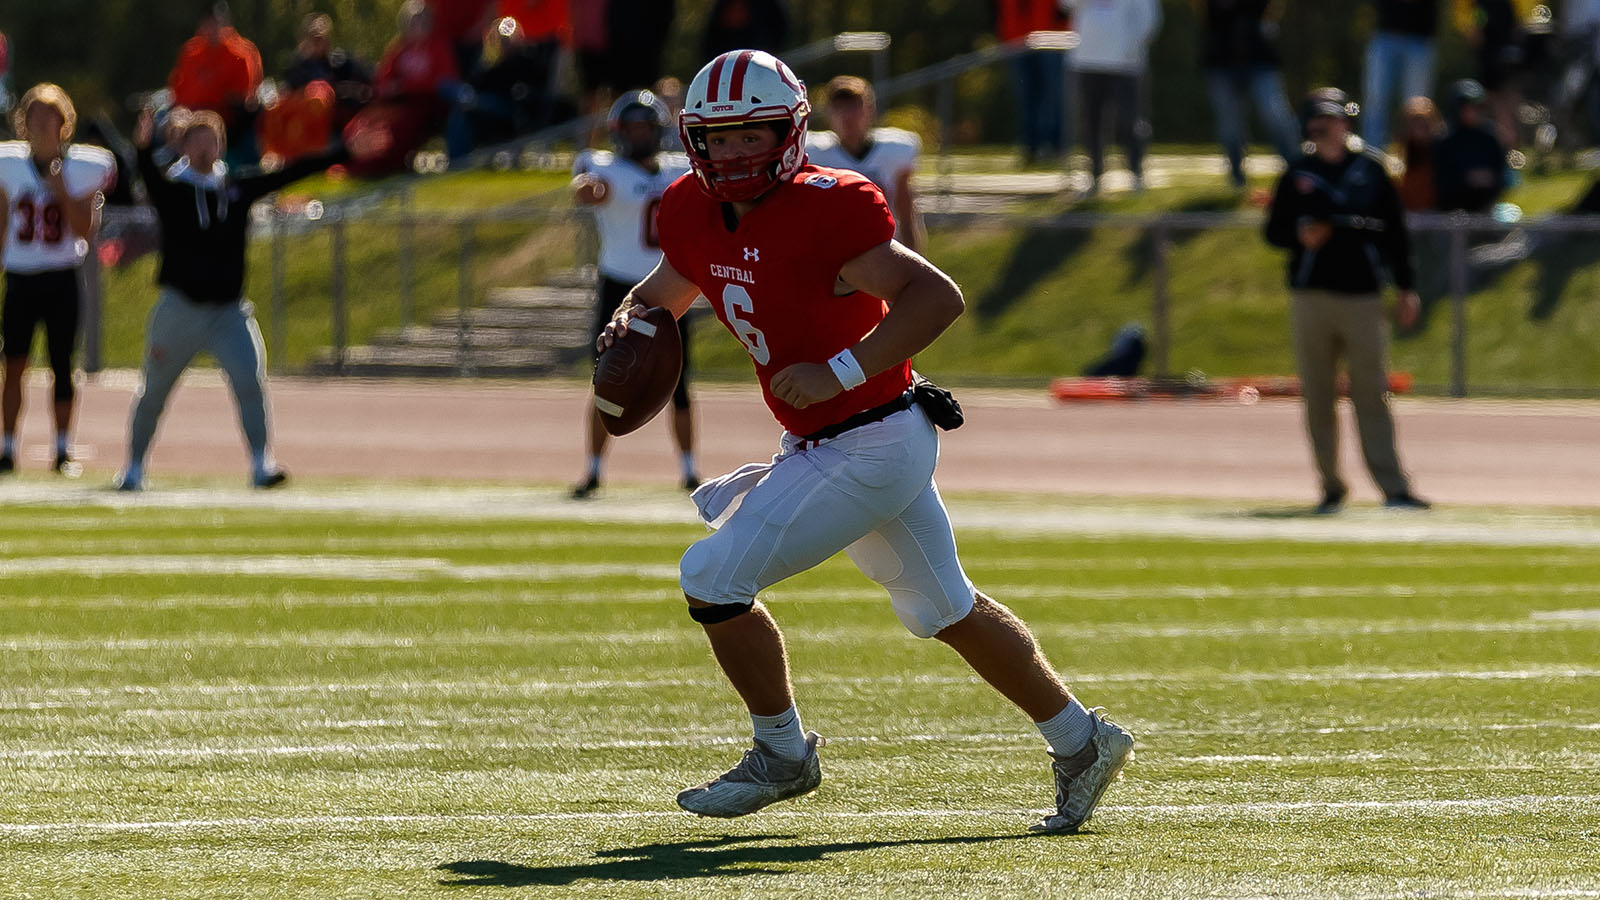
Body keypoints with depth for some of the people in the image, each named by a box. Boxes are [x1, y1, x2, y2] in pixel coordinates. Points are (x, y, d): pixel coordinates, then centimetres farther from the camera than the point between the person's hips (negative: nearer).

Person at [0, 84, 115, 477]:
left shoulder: (82, 168, -3)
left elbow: (83, 230, -7)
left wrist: (62, 190, -17)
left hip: (62, 278, -1)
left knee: (61, 365, 2)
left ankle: (63, 451, 10)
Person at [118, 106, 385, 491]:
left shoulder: (237, 188, 8)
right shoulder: (171, 189, -3)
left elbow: (290, 174, 8)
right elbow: (150, 178, -25)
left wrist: (347, 153, 6)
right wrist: (143, 147, -48)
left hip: (229, 311, 2)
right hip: (180, 309, -2)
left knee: (250, 380, -16)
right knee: (154, 392, 6)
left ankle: (261, 466, -15)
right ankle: (134, 470, 22)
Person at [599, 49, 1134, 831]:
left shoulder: (822, 210, -23)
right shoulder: (695, 215, 3)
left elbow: (937, 298, -27)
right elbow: (666, 289, 23)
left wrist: (840, 373, -31)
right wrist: (630, 321, 1)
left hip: (870, 449, -9)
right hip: (820, 445, 9)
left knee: (714, 577, -10)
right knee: (947, 611, 19)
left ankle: (783, 755, 7)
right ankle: (1082, 742, 31)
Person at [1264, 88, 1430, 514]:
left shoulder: (1371, 168, 8)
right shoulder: (1298, 174, 9)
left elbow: (1395, 231, 9)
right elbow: (1274, 231, 11)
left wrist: (1406, 288, 5)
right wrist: (1300, 236, -12)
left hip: (1362, 298, -1)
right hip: (1310, 298, 1)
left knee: (1372, 394, -7)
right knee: (1317, 397, 2)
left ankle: (1393, 487, -12)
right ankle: (1331, 486, 10)